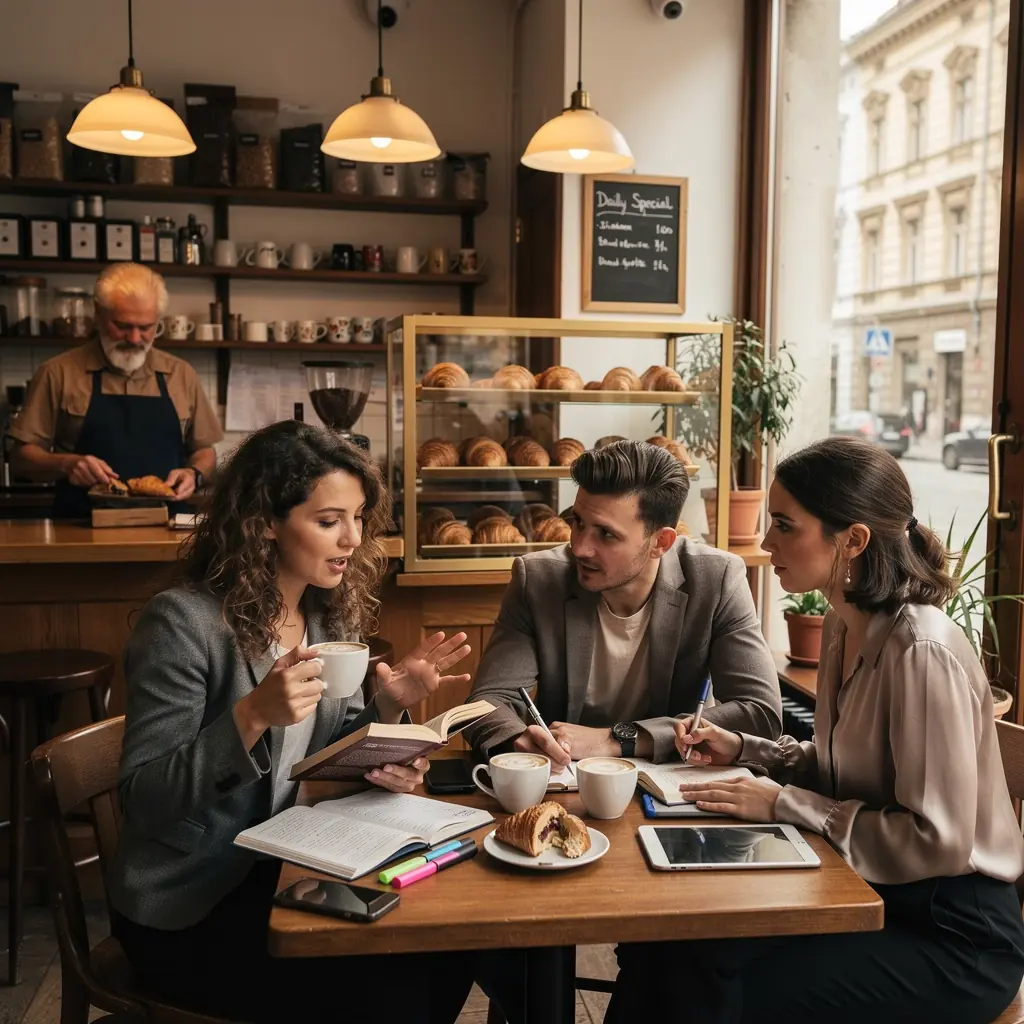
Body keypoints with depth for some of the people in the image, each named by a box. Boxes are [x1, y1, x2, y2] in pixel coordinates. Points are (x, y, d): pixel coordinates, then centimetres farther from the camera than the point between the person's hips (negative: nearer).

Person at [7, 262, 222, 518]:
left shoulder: (181, 374, 12)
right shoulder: (59, 373, 5)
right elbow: (21, 457, 6)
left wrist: (194, 474, -2)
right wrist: (66, 464, -14)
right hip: (83, 529, -2)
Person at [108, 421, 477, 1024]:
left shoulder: (330, 616, 2)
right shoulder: (186, 623, -20)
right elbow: (143, 800, -21)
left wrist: (390, 704, -12)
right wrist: (252, 715, -34)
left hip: (281, 866, 6)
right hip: (187, 907, -6)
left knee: (445, 951, -11)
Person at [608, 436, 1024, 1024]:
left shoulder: (922, 651, -25)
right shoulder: (846, 626, 3)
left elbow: (937, 840, -24)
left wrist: (784, 805, -19)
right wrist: (743, 749, 2)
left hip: (952, 933, -7)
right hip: (875, 893, 7)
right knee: (667, 942, -8)